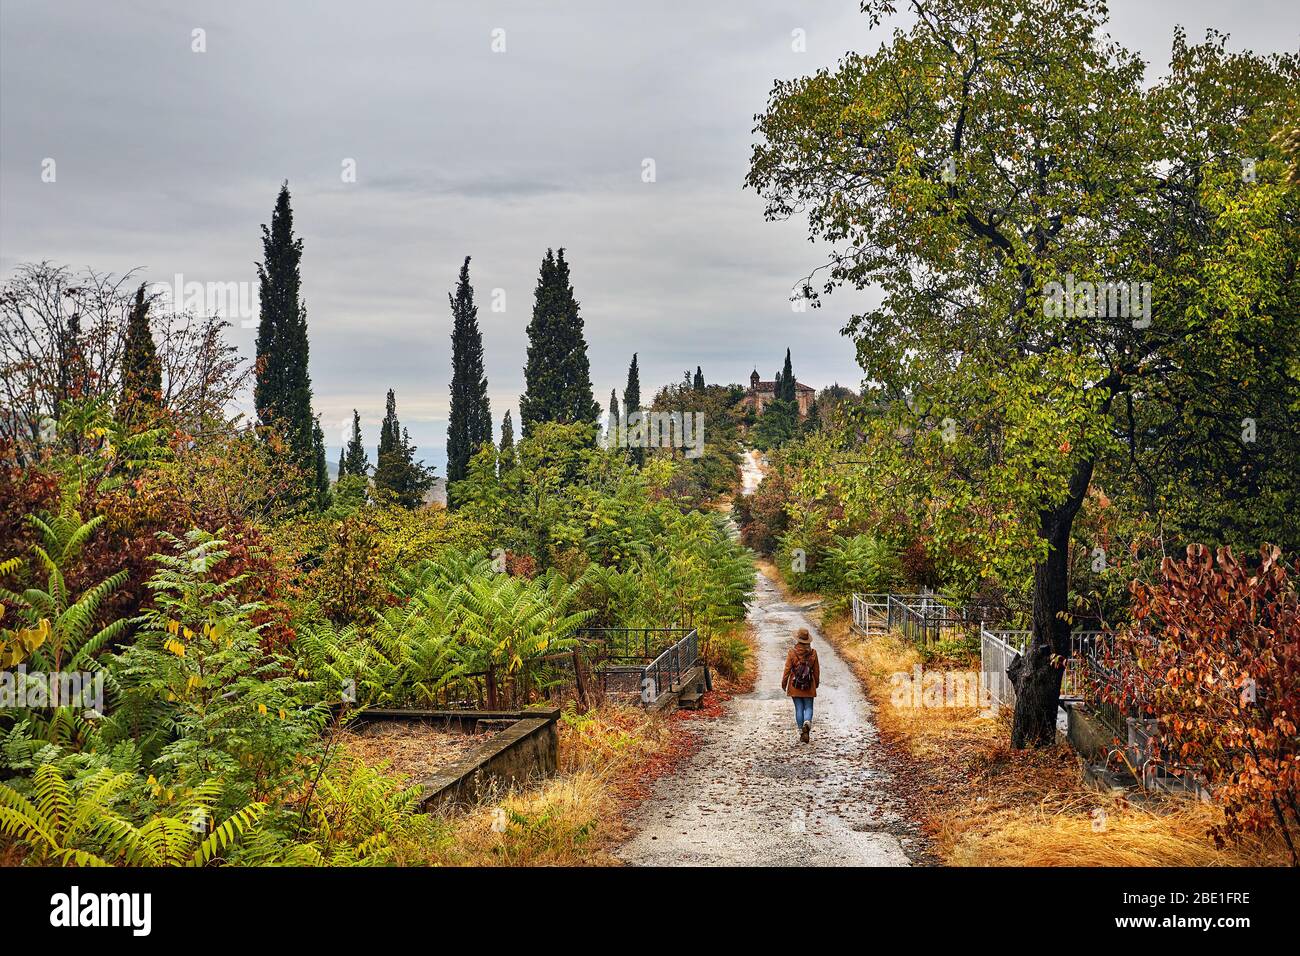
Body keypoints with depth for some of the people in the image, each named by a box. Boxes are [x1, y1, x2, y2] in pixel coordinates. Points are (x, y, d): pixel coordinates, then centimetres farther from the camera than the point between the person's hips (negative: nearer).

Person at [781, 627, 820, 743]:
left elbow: (787, 669, -7)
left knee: (799, 708, 7)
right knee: (808, 707, 10)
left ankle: (802, 733, 8)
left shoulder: (792, 652, -10)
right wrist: (817, 683, 19)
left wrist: (783, 683, 4)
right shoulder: (813, 653, -4)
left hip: (795, 686, -1)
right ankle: (807, 722, -19)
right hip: (809, 686, 1)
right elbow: (816, 670, 4)